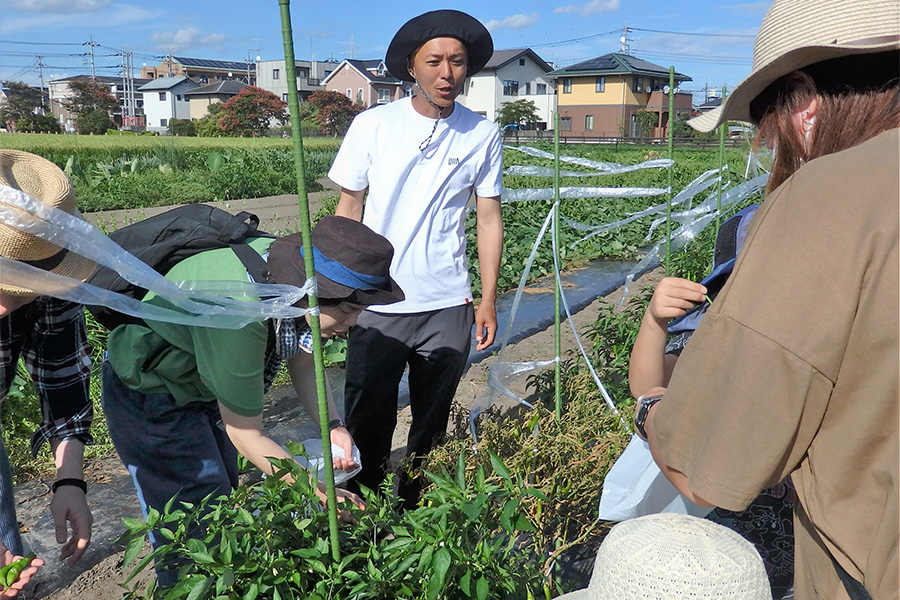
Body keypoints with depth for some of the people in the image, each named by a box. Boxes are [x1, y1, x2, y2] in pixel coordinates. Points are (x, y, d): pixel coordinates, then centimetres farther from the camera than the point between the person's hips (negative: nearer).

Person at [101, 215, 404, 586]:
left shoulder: (297, 271, -19)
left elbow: (300, 362, -1)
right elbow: (246, 437, -28)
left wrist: (332, 425, -15)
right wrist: (321, 494, -25)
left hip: (203, 385, 7)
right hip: (150, 398, -7)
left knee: (223, 499, 19)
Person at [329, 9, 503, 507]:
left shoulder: (482, 135, 2)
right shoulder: (372, 125, -1)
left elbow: (488, 219, 6)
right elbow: (348, 210, 4)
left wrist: (488, 301, 2)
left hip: (448, 307, 1)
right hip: (376, 304, -1)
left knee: (432, 426, 13)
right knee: (367, 424, 7)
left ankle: (415, 512, 33)